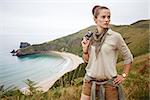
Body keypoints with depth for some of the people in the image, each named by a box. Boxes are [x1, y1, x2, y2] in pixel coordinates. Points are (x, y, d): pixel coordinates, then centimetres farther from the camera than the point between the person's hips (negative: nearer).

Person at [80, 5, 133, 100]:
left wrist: (124, 76, 1)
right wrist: (85, 49, -8)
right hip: (90, 81, 3)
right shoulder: (89, 36, 2)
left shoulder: (115, 36, -10)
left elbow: (128, 57, 1)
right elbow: (87, 60, 9)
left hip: (109, 82, -3)